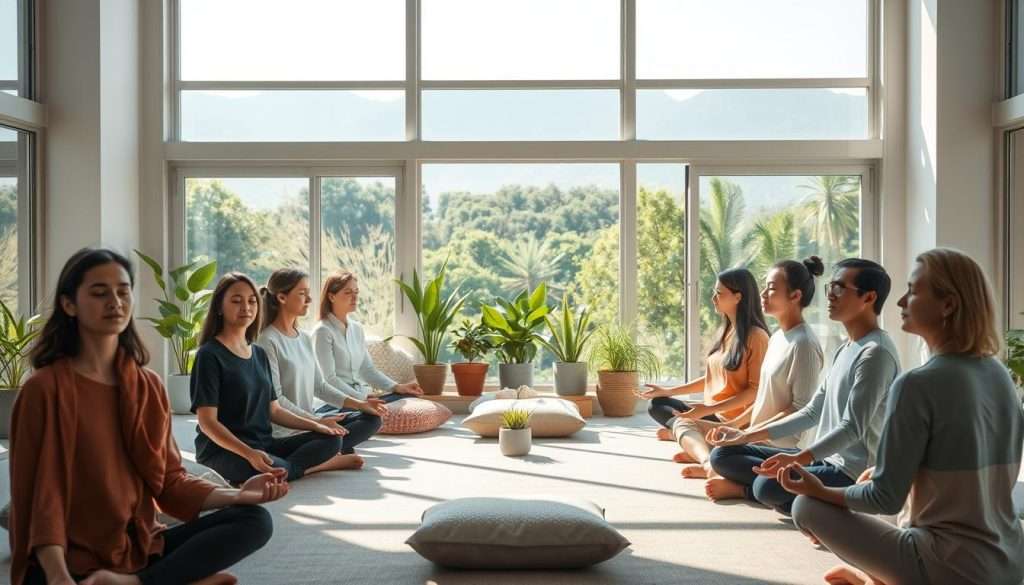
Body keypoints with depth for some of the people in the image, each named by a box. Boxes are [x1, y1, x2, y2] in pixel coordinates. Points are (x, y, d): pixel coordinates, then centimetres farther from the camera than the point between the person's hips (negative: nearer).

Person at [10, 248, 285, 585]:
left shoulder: (149, 386, 8)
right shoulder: (45, 389, -8)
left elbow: (169, 481, 9)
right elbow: (41, 495, -12)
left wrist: (237, 495, -7)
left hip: (140, 545, 7)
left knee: (255, 521, -16)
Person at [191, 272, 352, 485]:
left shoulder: (259, 354, 15)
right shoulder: (209, 355, -8)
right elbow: (207, 422, -14)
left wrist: (315, 425, 3)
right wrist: (248, 453, -28)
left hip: (263, 443, 7)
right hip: (223, 449, -7)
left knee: (331, 439, -7)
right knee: (270, 471, -35)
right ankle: (315, 464, -11)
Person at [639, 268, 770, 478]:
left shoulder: (756, 336, -14)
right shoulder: (725, 332, 12)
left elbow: (755, 389, -19)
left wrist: (709, 409, -24)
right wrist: (668, 391, 15)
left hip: (736, 422, -9)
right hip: (713, 414, 9)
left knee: (680, 423, -25)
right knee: (658, 404, 3)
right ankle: (698, 445, -19)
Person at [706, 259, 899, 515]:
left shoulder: (876, 352, -16)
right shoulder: (845, 350, 15)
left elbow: (853, 428, -23)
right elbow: (812, 412, 15)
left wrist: (797, 458, -37)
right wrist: (747, 436, 10)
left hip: (853, 472, -9)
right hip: (824, 459, 9)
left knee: (769, 486, -34)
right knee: (723, 455, 5)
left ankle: (746, 488, -4)